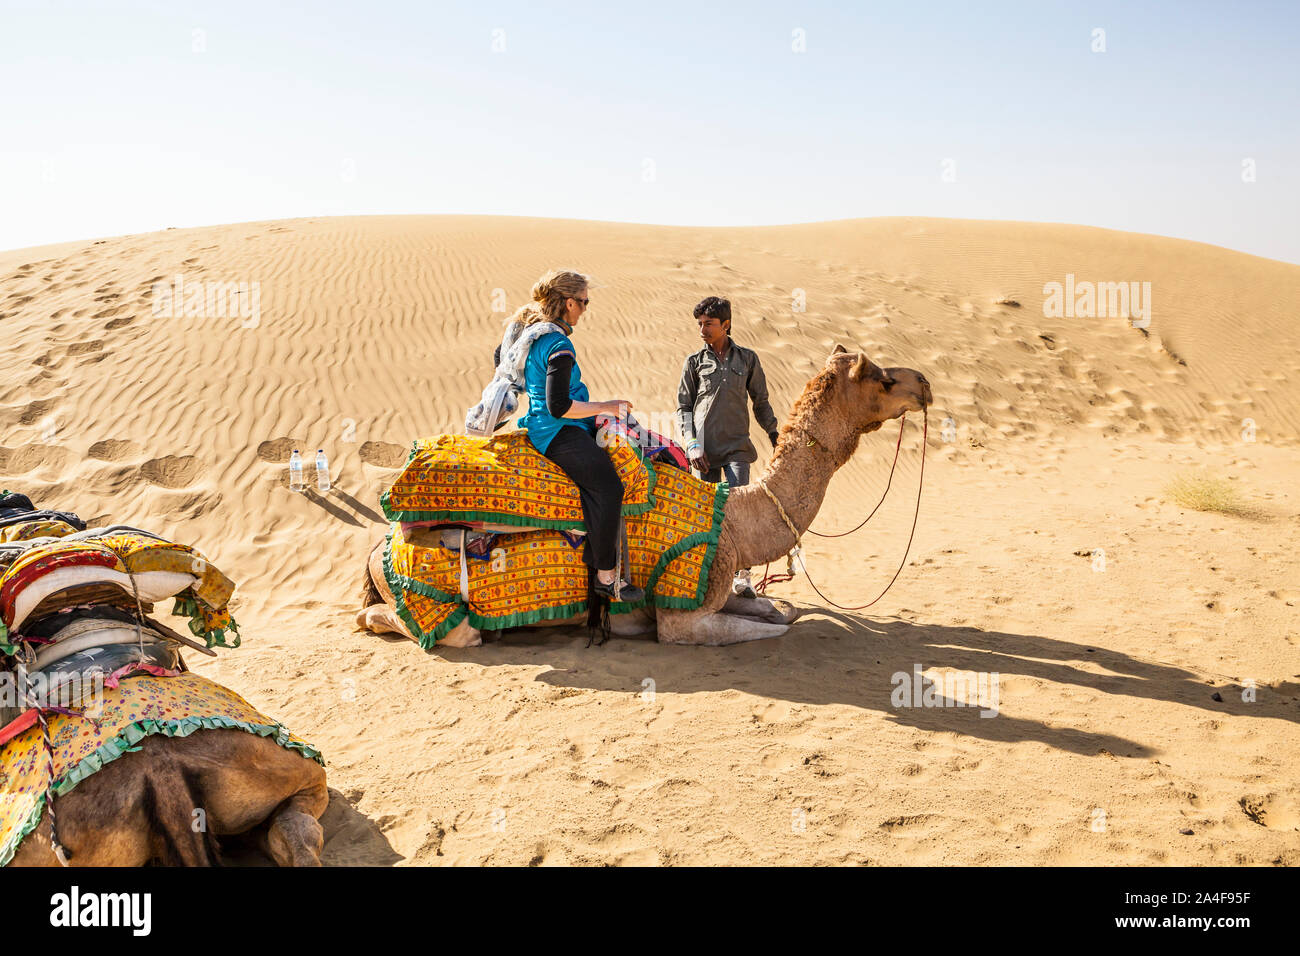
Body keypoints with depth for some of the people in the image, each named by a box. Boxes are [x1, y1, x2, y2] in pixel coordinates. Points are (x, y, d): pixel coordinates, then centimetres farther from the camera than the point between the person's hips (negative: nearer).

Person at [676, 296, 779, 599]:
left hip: (737, 446, 0)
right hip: (704, 448, 1)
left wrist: (775, 437, 12)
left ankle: (741, 576, -6)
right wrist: (692, 444, -2)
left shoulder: (748, 359, 11)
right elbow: (683, 407, 10)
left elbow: (761, 404, 18)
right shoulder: (694, 361, 10)